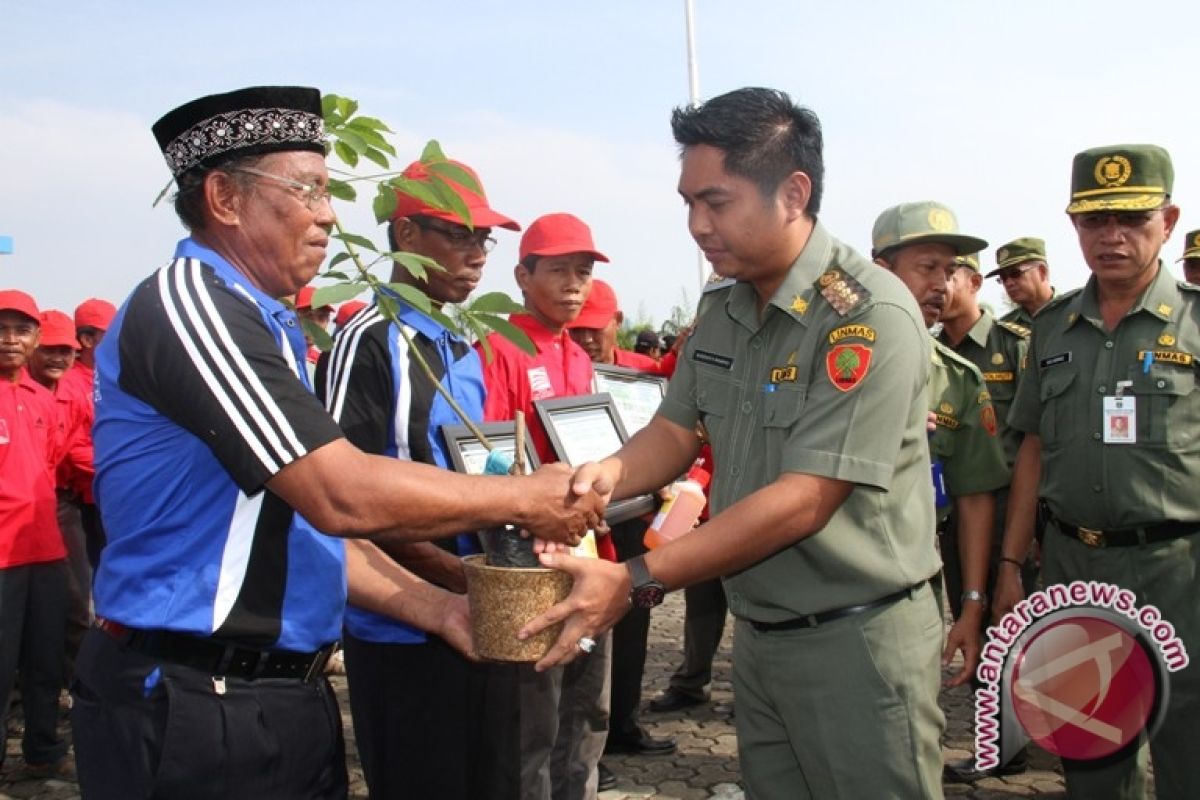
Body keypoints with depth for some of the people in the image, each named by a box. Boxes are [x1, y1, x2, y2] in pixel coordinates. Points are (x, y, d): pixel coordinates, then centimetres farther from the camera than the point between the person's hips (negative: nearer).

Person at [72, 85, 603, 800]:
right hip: (198, 711, -9)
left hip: (286, 697, 9)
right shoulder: (188, 303, -16)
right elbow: (342, 496, -23)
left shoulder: (260, 325, 14)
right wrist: (524, 499, -13)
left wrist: (436, 608, 5)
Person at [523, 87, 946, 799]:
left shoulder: (869, 316, -20)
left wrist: (636, 581, -25)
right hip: (758, 635, 7)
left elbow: (803, 501, -25)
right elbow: (679, 429, 13)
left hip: (858, 639, -7)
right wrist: (609, 474, -11)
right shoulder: (722, 308, 5)